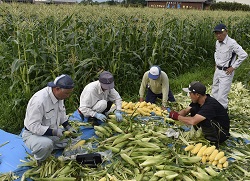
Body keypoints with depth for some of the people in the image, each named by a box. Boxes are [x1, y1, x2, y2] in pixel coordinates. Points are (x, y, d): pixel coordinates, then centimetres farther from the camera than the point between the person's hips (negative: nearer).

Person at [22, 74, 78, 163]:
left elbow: (62, 113, 11)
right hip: (33, 134, -8)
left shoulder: (59, 95, -7)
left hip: (51, 131, 8)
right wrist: (54, 132, -32)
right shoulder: (39, 101, -33)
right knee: (46, 144, -37)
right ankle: (38, 162, -6)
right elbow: (33, 126, -30)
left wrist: (68, 127, -2)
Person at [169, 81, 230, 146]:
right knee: (193, 110, -8)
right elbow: (185, 111, 1)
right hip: (211, 126, 8)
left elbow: (193, 121, -40)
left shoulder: (210, 105, -33)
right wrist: (174, 115, -19)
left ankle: (214, 142, -13)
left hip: (221, 133, -8)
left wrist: (177, 117, -26)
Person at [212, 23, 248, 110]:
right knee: (214, 93, 17)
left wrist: (233, 67, -18)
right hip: (217, 70, 8)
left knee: (222, 95, -7)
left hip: (226, 72, -8)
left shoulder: (231, 43, -20)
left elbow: (243, 55, -23)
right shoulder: (217, 42, 4)